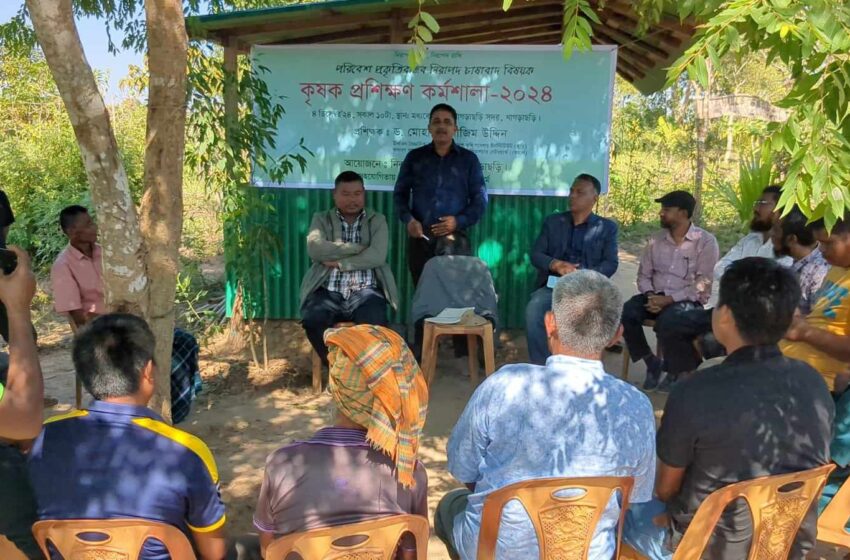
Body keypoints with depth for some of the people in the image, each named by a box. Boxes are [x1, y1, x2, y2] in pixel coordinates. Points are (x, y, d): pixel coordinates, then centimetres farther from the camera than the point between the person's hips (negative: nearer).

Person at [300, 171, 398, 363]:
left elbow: (377, 256, -6)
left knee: (375, 322, -32)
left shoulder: (377, 220, 12)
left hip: (365, 291, -1)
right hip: (328, 290, 1)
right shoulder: (321, 219, 14)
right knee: (312, 320, -30)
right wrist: (358, 248, -6)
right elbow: (315, 250, -7)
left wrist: (339, 262, -8)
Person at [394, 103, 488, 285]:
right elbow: (400, 193, 12)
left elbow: (480, 199, 6)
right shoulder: (414, 157, 13)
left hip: (454, 237, -1)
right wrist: (408, 219, -7)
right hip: (420, 237, 1)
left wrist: (459, 221, -10)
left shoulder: (469, 159, 9)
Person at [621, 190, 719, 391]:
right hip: (656, 297, 5)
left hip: (687, 300, -5)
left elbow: (702, 285, -12)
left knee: (666, 320, -37)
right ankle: (651, 362, -5)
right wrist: (650, 296, -11)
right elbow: (643, 275, 10)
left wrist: (668, 299, -20)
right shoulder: (656, 240, 10)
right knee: (626, 312, -25)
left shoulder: (706, 241, -6)